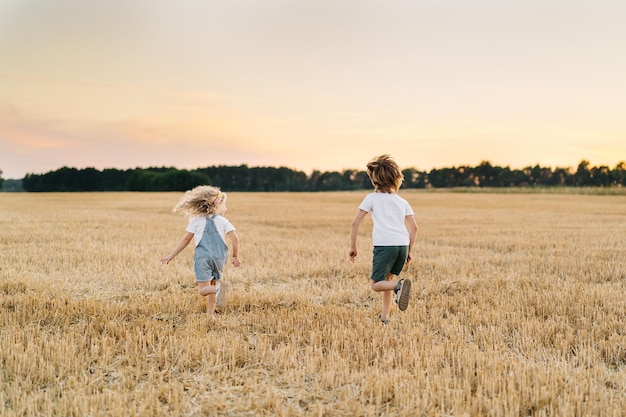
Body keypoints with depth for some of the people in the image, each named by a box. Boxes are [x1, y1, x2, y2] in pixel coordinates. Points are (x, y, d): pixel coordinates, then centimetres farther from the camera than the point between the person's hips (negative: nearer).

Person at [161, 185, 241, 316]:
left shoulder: (196, 221, 10)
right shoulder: (223, 221, 9)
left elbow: (186, 240, 9)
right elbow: (235, 238, -2)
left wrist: (172, 255, 16)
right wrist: (235, 256, 10)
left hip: (203, 256, -2)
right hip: (220, 257, 2)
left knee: (203, 290, -5)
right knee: (212, 284, 20)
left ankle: (217, 289, -37)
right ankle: (211, 313, 17)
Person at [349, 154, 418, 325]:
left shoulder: (371, 198, 12)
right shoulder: (402, 202, 21)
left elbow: (355, 222, 4)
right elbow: (414, 227, 10)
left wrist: (353, 247, 10)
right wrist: (409, 251, 16)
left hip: (384, 245, -5)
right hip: (402, 245, 5)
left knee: (375, 284, 1)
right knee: (386, 278, 22)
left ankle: (399, 285, -29)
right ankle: (385, 317, 17)